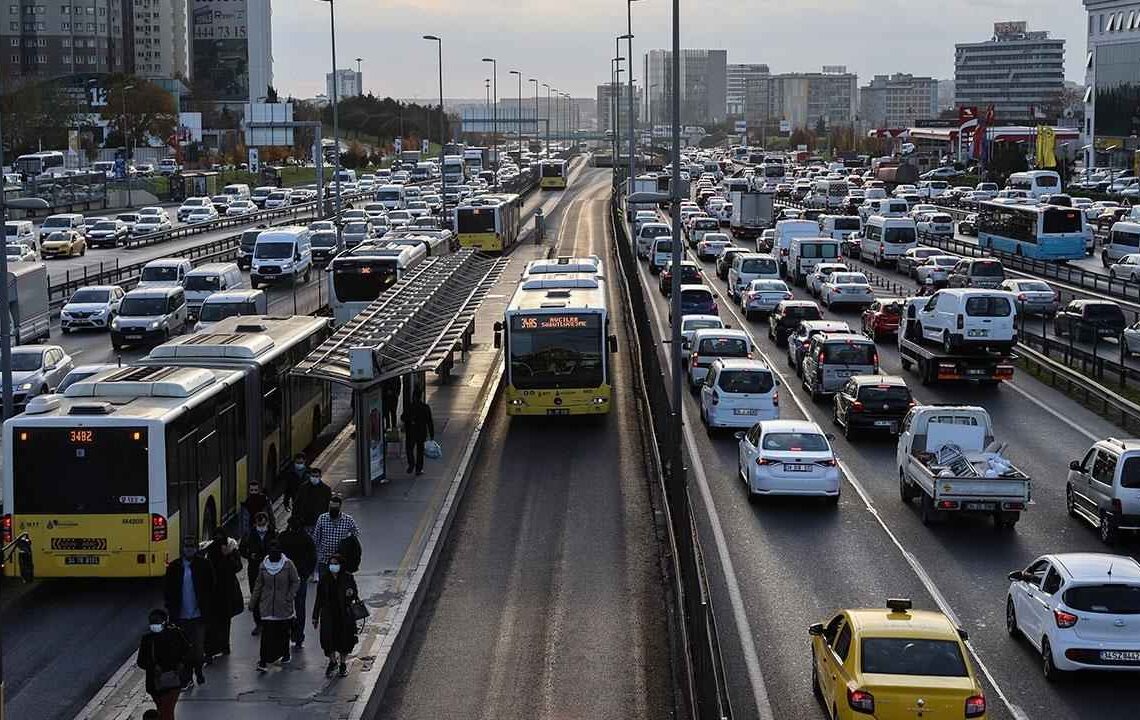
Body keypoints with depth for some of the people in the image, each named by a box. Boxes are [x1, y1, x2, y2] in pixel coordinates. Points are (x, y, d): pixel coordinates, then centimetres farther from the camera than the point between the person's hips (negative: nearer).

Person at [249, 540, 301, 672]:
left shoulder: (288, 564, -6)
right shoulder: (263, 565, 2)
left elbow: (296, 581, 0)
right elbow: (258, 584, 10)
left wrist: (290, 597, -10)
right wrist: (252, 602, 10)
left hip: (283, 606, -1)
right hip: (267, 606, 1)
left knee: (284, 631, 11)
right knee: (267, 632, -5)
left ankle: (285, 654, 31)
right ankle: (264, 661, -5)